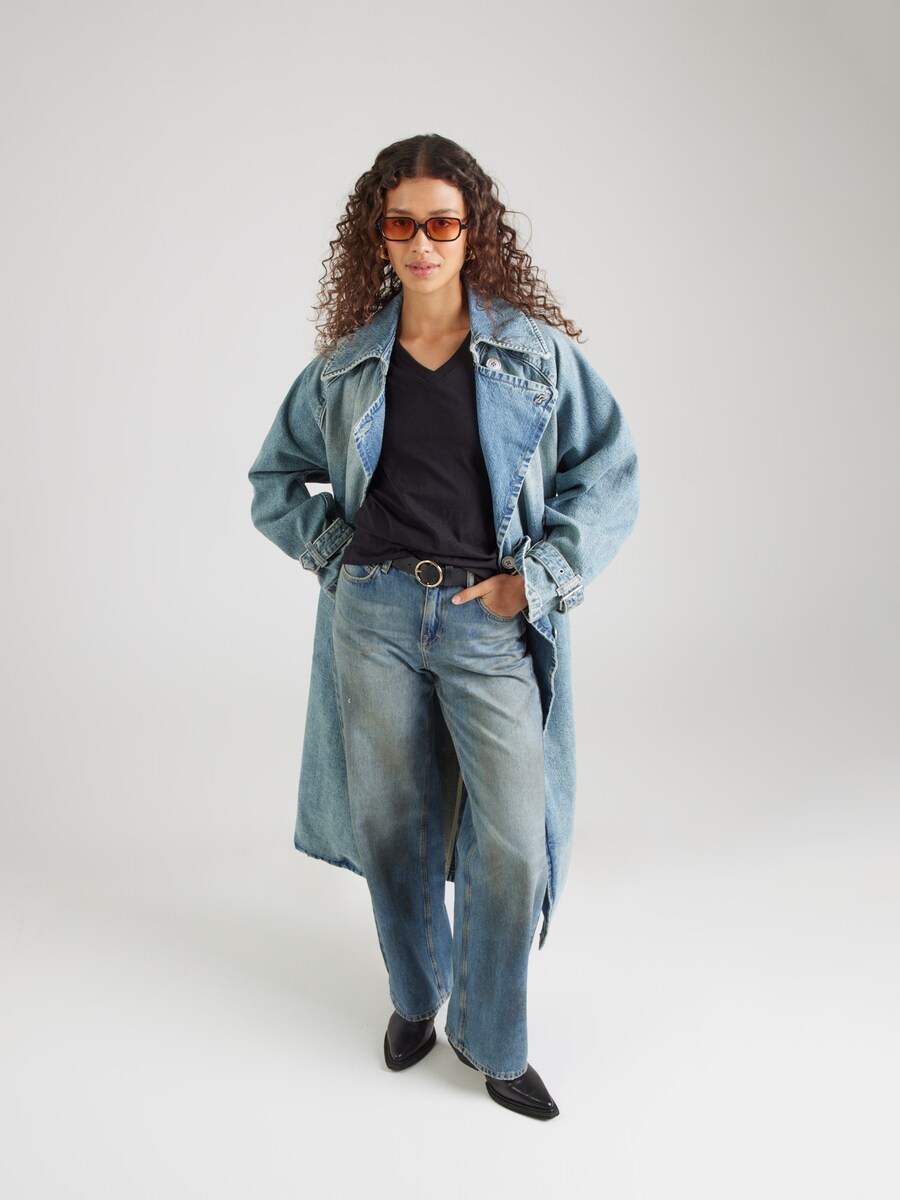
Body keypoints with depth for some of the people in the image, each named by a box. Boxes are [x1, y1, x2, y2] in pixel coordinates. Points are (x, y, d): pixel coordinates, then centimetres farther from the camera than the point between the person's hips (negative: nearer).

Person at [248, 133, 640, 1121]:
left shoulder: (538, 352, 3)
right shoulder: (346, 366, 8)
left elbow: (609, 477, 2)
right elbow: (275, 478, 20)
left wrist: (536, 578, -7)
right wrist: (332, 547, 5)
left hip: (491, 624, -1)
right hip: (375, 614, 2)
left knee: (513, 846, -3)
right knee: (394, 827, 13)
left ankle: (491, 1040, 23)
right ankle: (416, 996, 39)